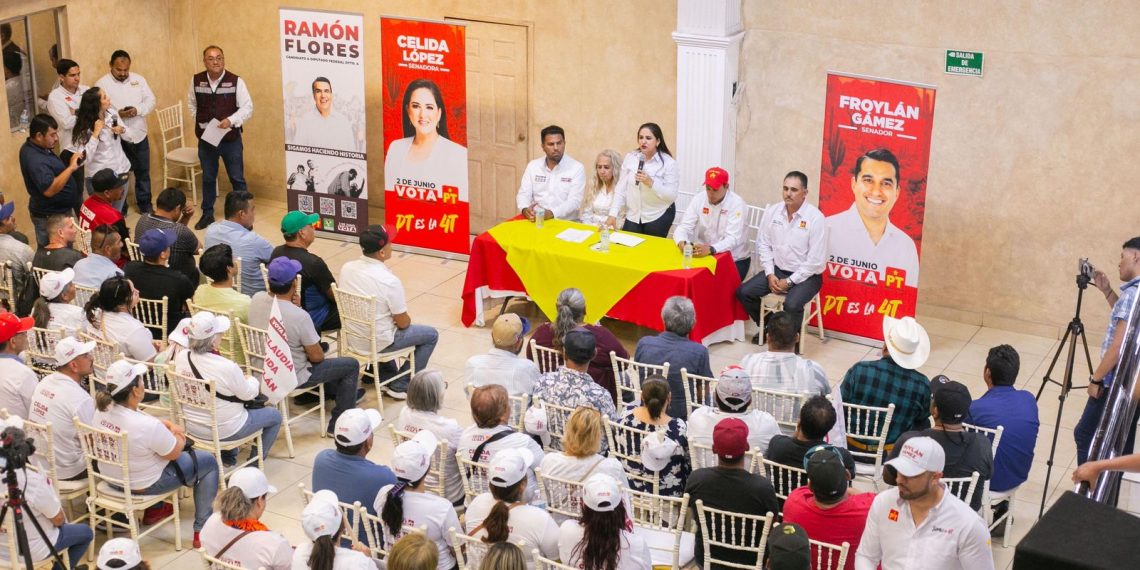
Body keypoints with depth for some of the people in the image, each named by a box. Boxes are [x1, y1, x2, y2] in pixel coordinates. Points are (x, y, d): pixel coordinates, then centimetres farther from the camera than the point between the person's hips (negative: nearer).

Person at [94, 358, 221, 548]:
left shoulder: (102, 410, -14)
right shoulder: (148, 426, -36)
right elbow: (175, 453, -17)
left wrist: (170, 425, -2)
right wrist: (180, 438, 2)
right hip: (144, 485, -7)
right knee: (209, 462, 9)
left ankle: (154, 509, 43)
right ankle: (202, 531, 15)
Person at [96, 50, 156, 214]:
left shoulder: (138, 79, 5)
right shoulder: (102, 84, -7)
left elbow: (150, 100, 2)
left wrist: (138, 110, -17)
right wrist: (117, 114, -27)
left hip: (139, 134, 4)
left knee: (143, 172, 13)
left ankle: (145, 206, 26)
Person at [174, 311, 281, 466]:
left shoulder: (181, 357, -14)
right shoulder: (227, 367, -32)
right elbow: (248, 394, -15)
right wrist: (251, 380, 7)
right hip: (223, 431, -6)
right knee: (274, 415, 17)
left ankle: (228, 457, 40)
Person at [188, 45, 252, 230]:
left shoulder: (235, 81, -12)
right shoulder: (196, 80, -1)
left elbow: (247, 107, -11)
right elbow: (192, 104, 16)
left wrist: (230, 120, -25)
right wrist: (200, 122, 6)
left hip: (231, 138, -3)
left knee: (237, 178, 4)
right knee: (208, 177, 15)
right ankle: (207, 214, 27)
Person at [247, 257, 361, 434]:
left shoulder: (256, 300, -13)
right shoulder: (299, 316, -32)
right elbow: (316, 356, -18)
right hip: (291, 377, -7)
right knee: (351, 365, 9)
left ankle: (341, 392, 49)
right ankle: (338, 423, 17)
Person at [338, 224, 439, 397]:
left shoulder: (347, 268, -9)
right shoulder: (389, 281, -27)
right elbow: (403, 323, -16)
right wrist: (406, 319, 8)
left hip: (352, 337, 7)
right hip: (377, 344, -7)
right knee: (431, 335, 11)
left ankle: (385, 377, 35)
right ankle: (400, 386, 14)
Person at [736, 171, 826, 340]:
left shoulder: (815, 218, -18)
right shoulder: (772, 211, -3)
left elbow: (816, 260, -17)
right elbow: (763, 245, 4)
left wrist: (789, 281, -17)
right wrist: (770, 275, -8)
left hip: (805, 275, -5)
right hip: (777, 270, 5)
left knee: (791, 305, -32)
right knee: (743, 292, -9)